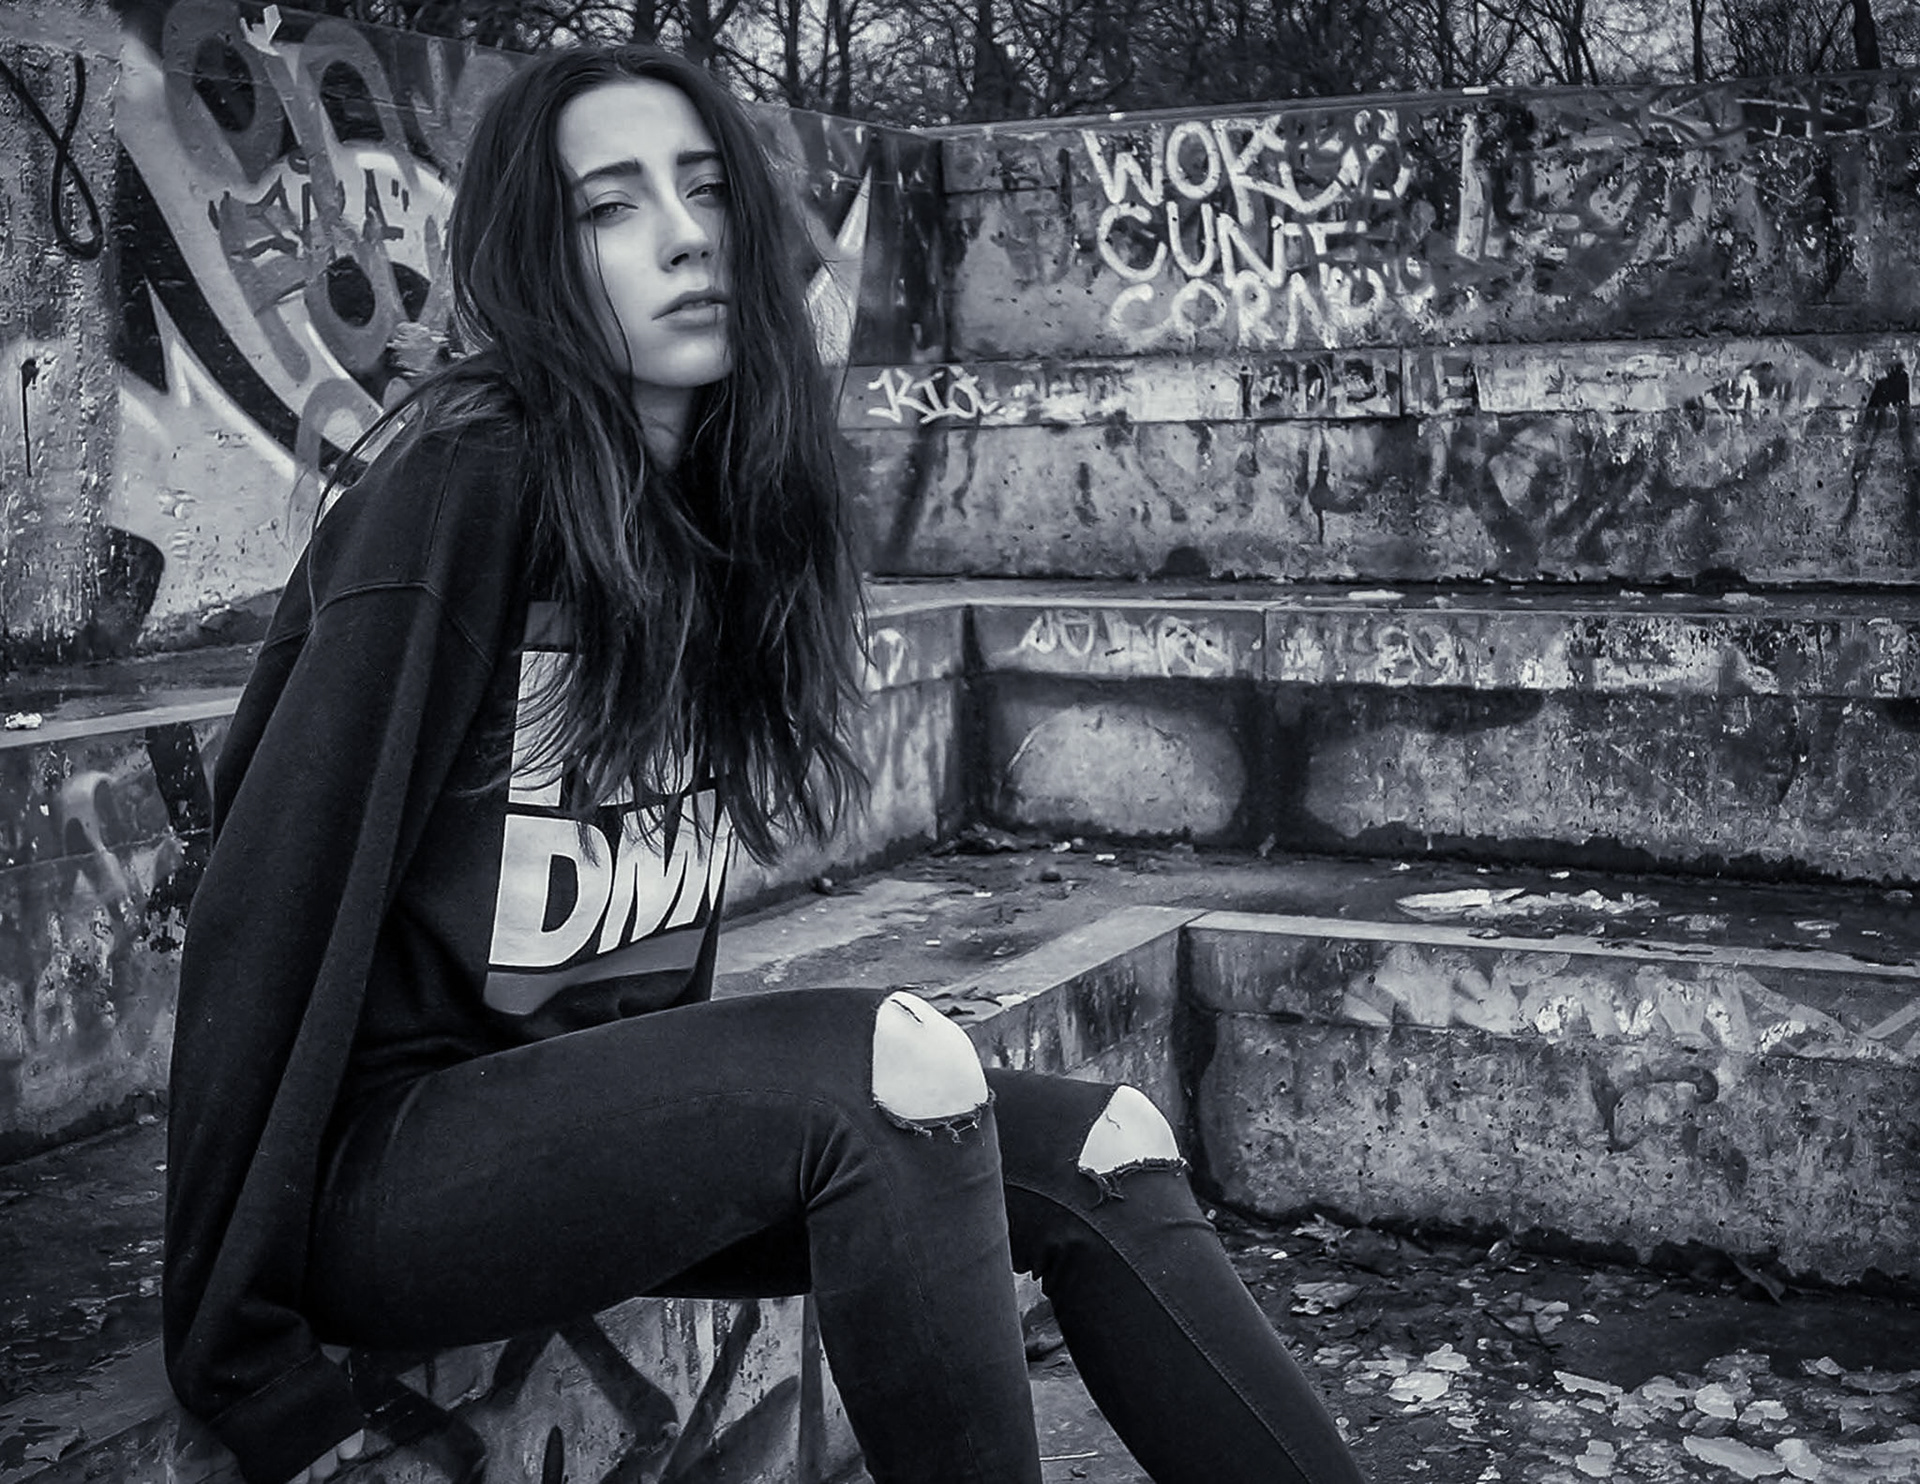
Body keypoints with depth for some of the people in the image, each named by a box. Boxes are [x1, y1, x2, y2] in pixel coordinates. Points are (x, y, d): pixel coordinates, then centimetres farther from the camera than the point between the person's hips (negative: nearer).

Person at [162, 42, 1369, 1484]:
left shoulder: (734, 513, 7)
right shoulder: (467, 487, -17)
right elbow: (278, 892, -19)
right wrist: (246, 1362, -17)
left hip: (610, 1113, 7)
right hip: (387, 1146, -7)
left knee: (1100, 1149, -8)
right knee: (885, 1060, -29)